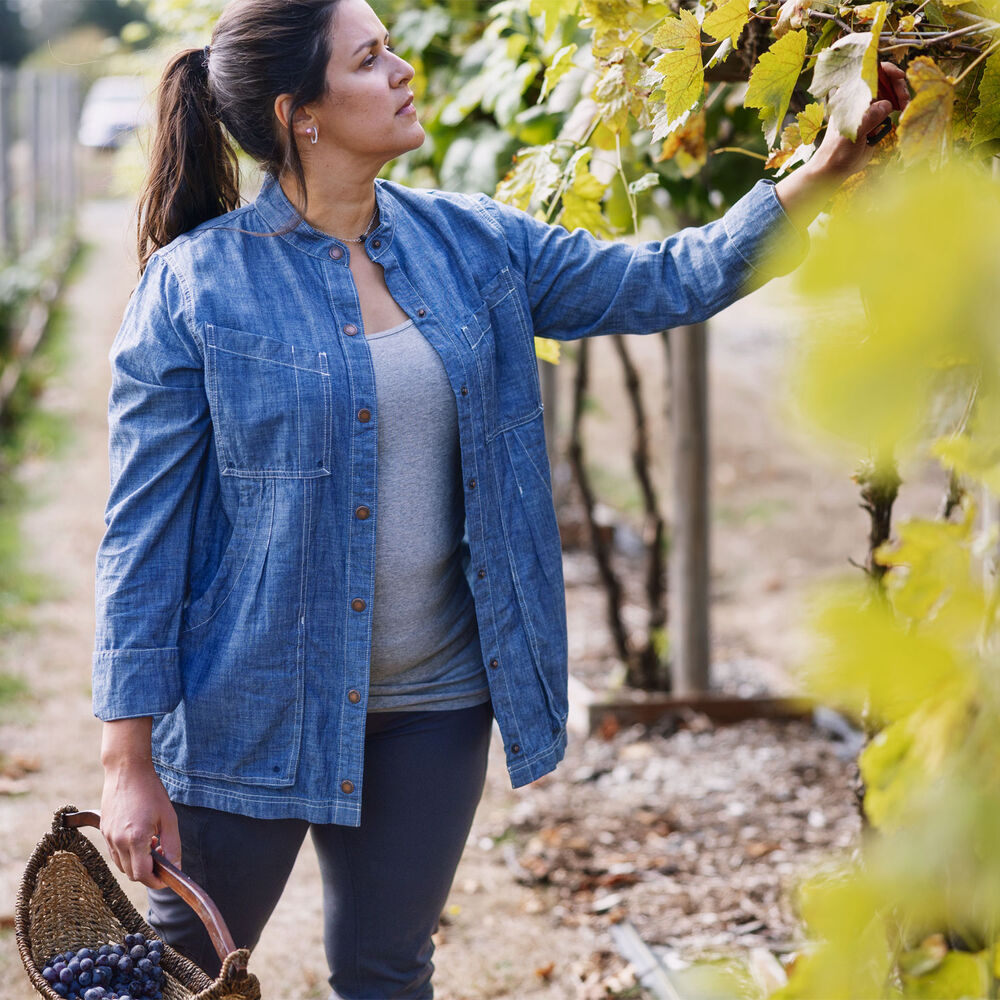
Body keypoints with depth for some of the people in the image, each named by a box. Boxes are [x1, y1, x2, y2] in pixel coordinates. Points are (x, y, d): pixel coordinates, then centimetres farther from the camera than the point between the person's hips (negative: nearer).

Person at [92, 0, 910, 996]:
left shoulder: (470, 243, 3)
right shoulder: (194, 286, -11)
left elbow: (670, 281, 7)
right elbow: (143, 532, -10)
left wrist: (823, 172, -5)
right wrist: (130, 766, -11)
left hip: (431, 705, 4)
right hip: (251, 711, -4)